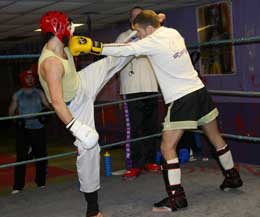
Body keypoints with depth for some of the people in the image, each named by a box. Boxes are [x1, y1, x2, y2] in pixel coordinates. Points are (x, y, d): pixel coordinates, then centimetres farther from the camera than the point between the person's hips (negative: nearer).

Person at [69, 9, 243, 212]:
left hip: (181, 100, -9)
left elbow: (123, 50, -18)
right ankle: (232, 177, 36)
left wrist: (90, 46, -16)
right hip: (199, 90, 9)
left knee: (167, 148, -3)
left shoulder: (154, 42, -15)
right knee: (216, 138, 20)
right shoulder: (173, 32, 7)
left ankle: (176, 197, -3)